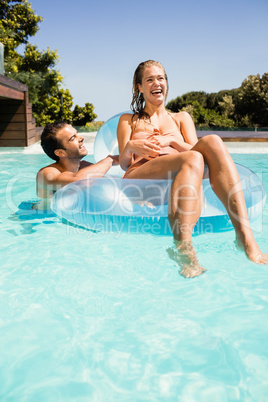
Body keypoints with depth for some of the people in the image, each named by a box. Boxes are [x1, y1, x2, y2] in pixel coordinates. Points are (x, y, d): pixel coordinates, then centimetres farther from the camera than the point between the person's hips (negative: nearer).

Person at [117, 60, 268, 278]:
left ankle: (245, 235, -43)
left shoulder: (181, 118, 31)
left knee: (212, 141, -29)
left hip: (180, 177, 2)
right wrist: (130, 147, -12)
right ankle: (184, 247, -56)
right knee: (193, 160, -34)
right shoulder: (128, 120, 26)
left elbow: (192, 149, 12)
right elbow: (124, 163, 11)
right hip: (140, 177, -2)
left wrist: (171, 140, -7)